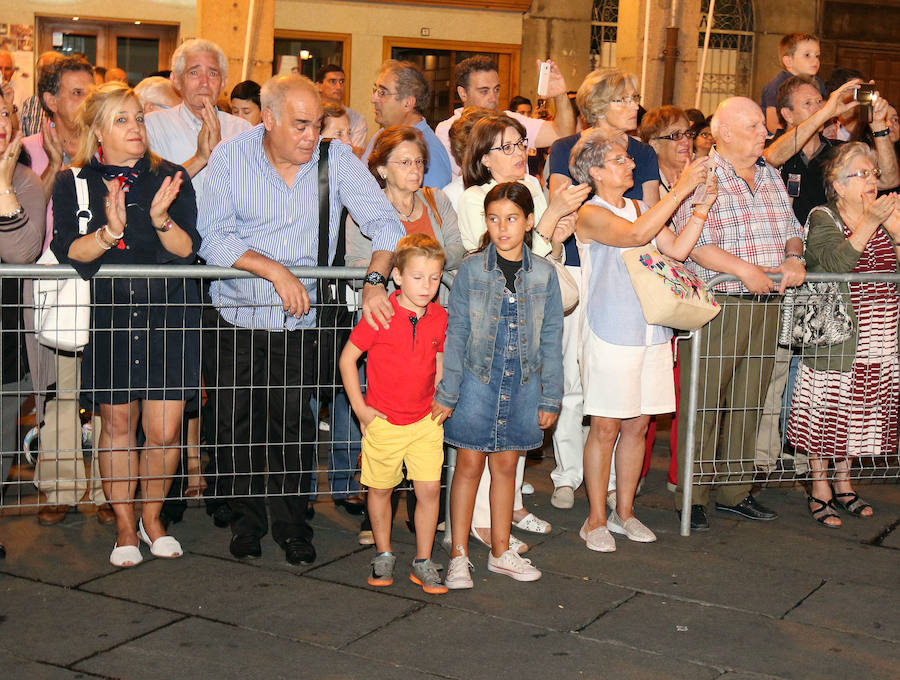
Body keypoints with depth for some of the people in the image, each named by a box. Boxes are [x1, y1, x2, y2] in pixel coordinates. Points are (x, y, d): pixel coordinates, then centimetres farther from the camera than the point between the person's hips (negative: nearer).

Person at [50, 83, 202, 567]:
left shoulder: (170, 178, 5)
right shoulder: (73, 184, 4)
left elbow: (187, 250, -4)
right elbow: (68, 252, -8)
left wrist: (161, 219, -22)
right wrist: (109, 232, -25)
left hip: (168, 315, 0)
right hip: (107, 315, 0)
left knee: (164, 432, 0)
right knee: (117, 424, 6)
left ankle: (152, 518, 23)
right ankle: (125, 526, 23)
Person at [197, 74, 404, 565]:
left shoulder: (336, 160, -5)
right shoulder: (231, 158, -8)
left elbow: (384, 222, -7)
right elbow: (214, 238, -13)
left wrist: (375, 280, -23)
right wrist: (275, 270, -23)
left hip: (298, 322, 0)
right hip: (236, 318, 0)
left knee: (294, 425, -1)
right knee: (237, 425, 6)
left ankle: (292, 523, 20)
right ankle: (247, 520, 27)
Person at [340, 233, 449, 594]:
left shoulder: (440, 317, -1)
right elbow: (347, 358, -6)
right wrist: (360, 408, -6)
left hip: (425, 421, 3)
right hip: (383, 421, -2)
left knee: (429, 489, -1)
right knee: (380, 489, 10)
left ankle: (423, 563, 13)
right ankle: (383, 555, 29)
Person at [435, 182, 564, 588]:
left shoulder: (544, 274, 0)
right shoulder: (471, 269, -5)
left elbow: (551, 340, 5)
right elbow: (456, 333, -3)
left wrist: (550, 398, 5)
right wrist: (447, 394, -5)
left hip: (522, 386, 2)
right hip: (476, 382, -2)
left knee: (506, 465, 12)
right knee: (469, 464, 4)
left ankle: (500, 551, 25)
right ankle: (459, 555, 14)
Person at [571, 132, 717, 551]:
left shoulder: (640, 209, 15)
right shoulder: (591, 215, -7)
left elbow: (677, 249, 7)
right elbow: (635, 235, -24)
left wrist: (701, 209, -4)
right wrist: (680, 191, -22)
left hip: (651, 332, 6)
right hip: (610, 334, -6)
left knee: (638, 424, 10)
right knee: (605, 427, -1)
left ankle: (624, 511, 22)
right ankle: (596, 519, 11)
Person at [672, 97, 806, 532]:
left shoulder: (771, 177, 15)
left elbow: (792, 228, 19)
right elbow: (693, 242, -16)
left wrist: (794, 258, -3)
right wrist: (744, 270, -20)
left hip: (765, 306, 7)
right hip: (714, 306, -6)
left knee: (749, 402, 12)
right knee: (704, 404, -2)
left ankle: (735, 492, 23)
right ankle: (692, 496, 8)